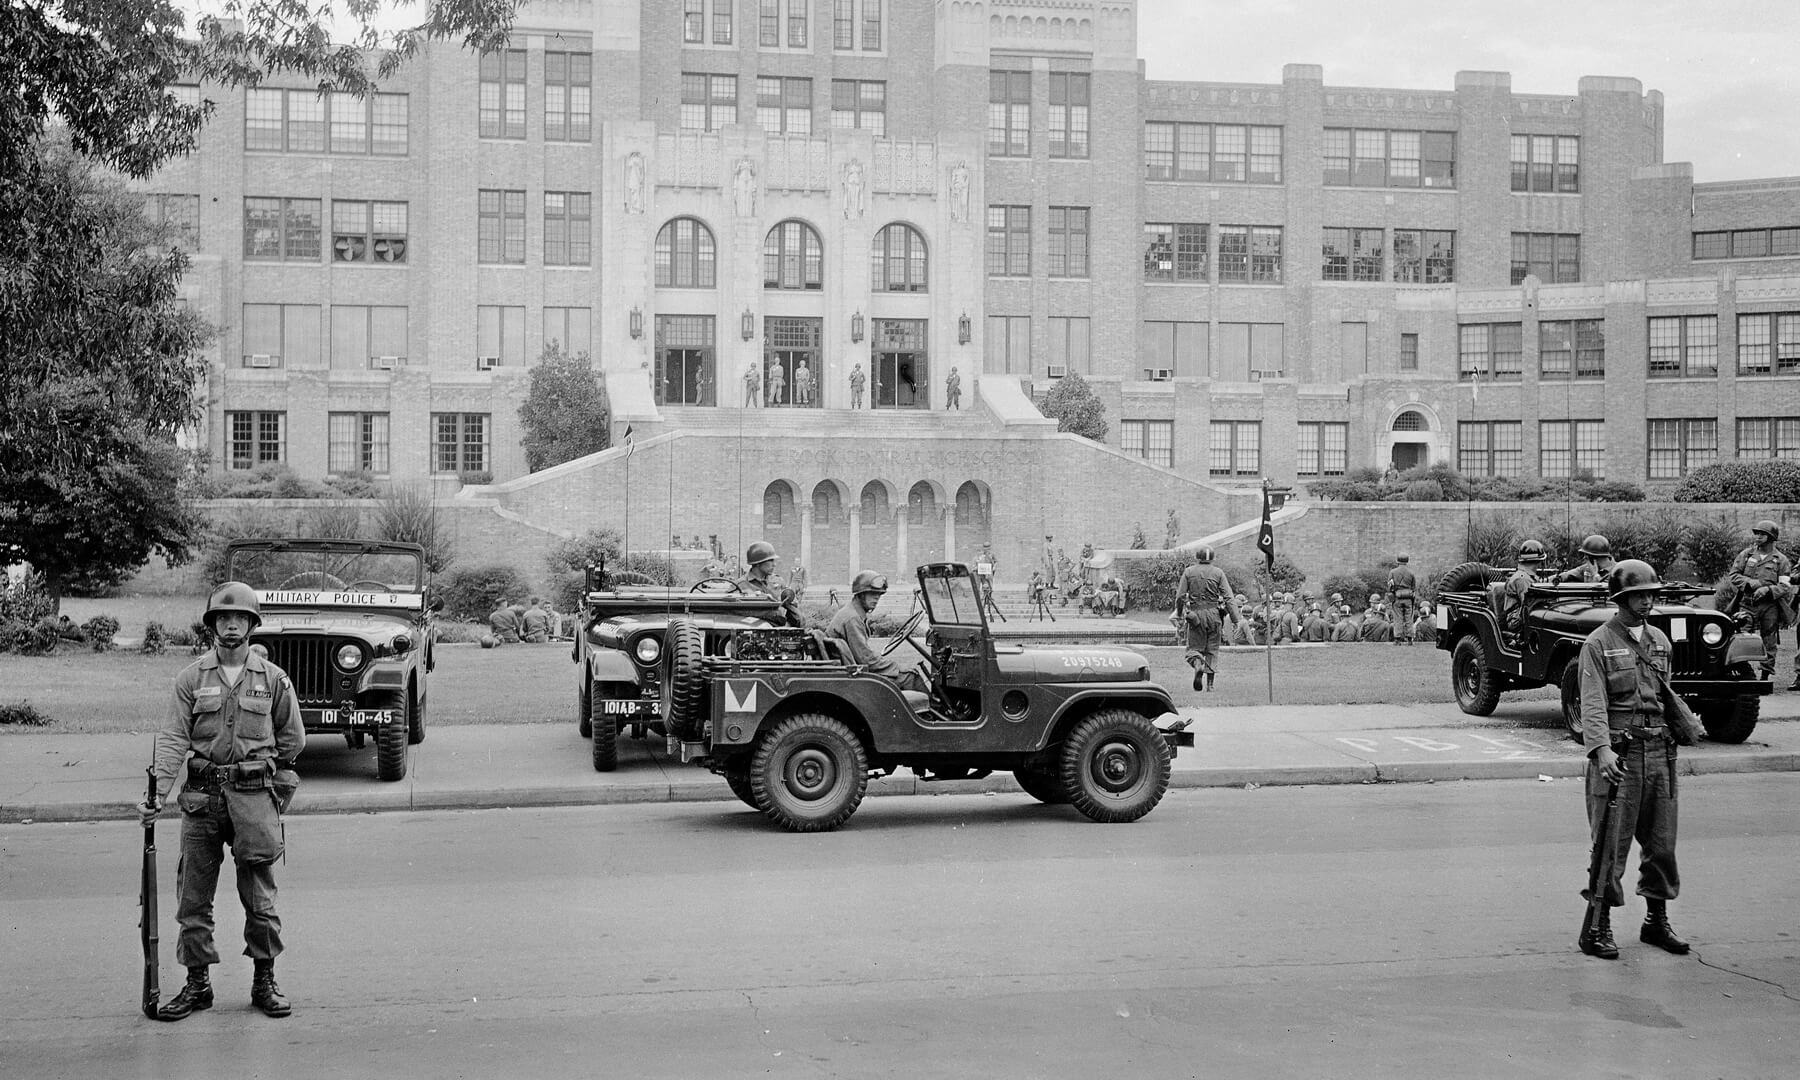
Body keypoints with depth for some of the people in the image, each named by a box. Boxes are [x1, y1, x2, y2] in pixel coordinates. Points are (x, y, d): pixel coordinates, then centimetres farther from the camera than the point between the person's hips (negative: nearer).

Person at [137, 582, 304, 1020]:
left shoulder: (273, 679, 3)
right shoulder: (191, 679, 3)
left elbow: (292, 741, 13)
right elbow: (173, 739, -4)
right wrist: (157, 794, -15)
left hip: (254, 793, -1)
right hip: (201, 795, 1)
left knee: (260, 897, 3)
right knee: (194, 896, 5)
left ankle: (264, 981, 14)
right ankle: (197, 983, 15)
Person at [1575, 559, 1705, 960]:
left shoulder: (1660, 641, 14)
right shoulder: (1598, 643, -5)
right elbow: (1592, 704, -15)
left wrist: (1687, 727, 19)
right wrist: (1602, 750, -28)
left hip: (1659, 751, 6)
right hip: (1618, 753, -6)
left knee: (1661, 841, 10)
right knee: (1611, 844, -4)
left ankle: (1657, 921, 23)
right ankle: (1598, 927, 3)